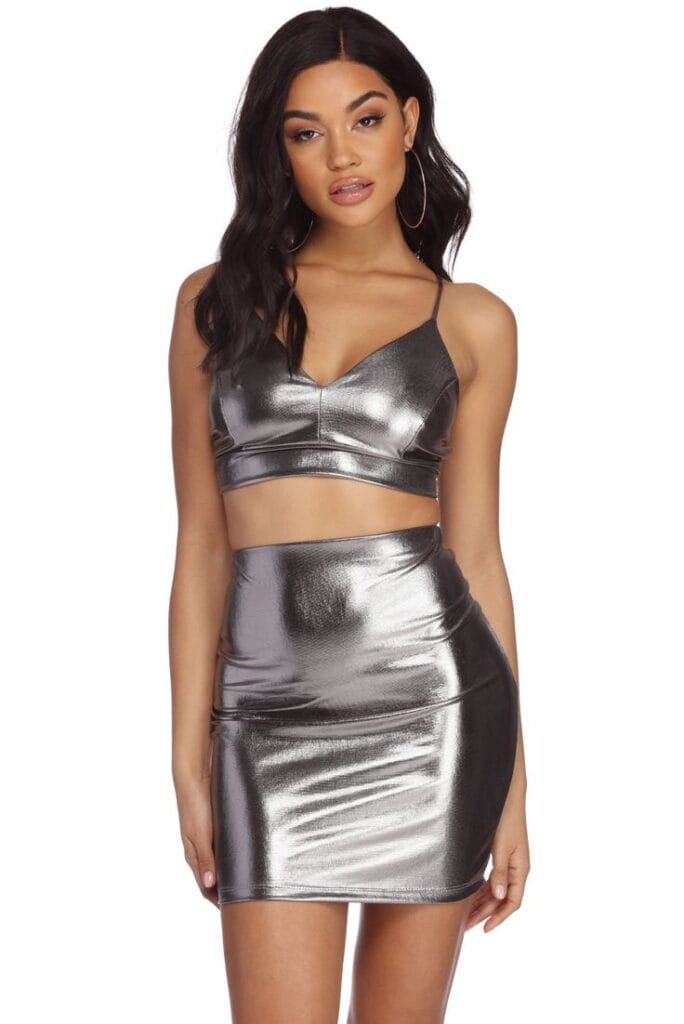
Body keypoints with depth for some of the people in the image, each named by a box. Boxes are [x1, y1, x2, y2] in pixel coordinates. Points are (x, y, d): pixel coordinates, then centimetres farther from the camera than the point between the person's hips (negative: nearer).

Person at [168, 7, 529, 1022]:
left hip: (432, 699, 0)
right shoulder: (218, 300, 7)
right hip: (272, 716, 0)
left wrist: (512, 785, 5)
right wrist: (190, 758, 3)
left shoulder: (473, 322, 6)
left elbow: (477, 552, 7)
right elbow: (202, 543, 7)